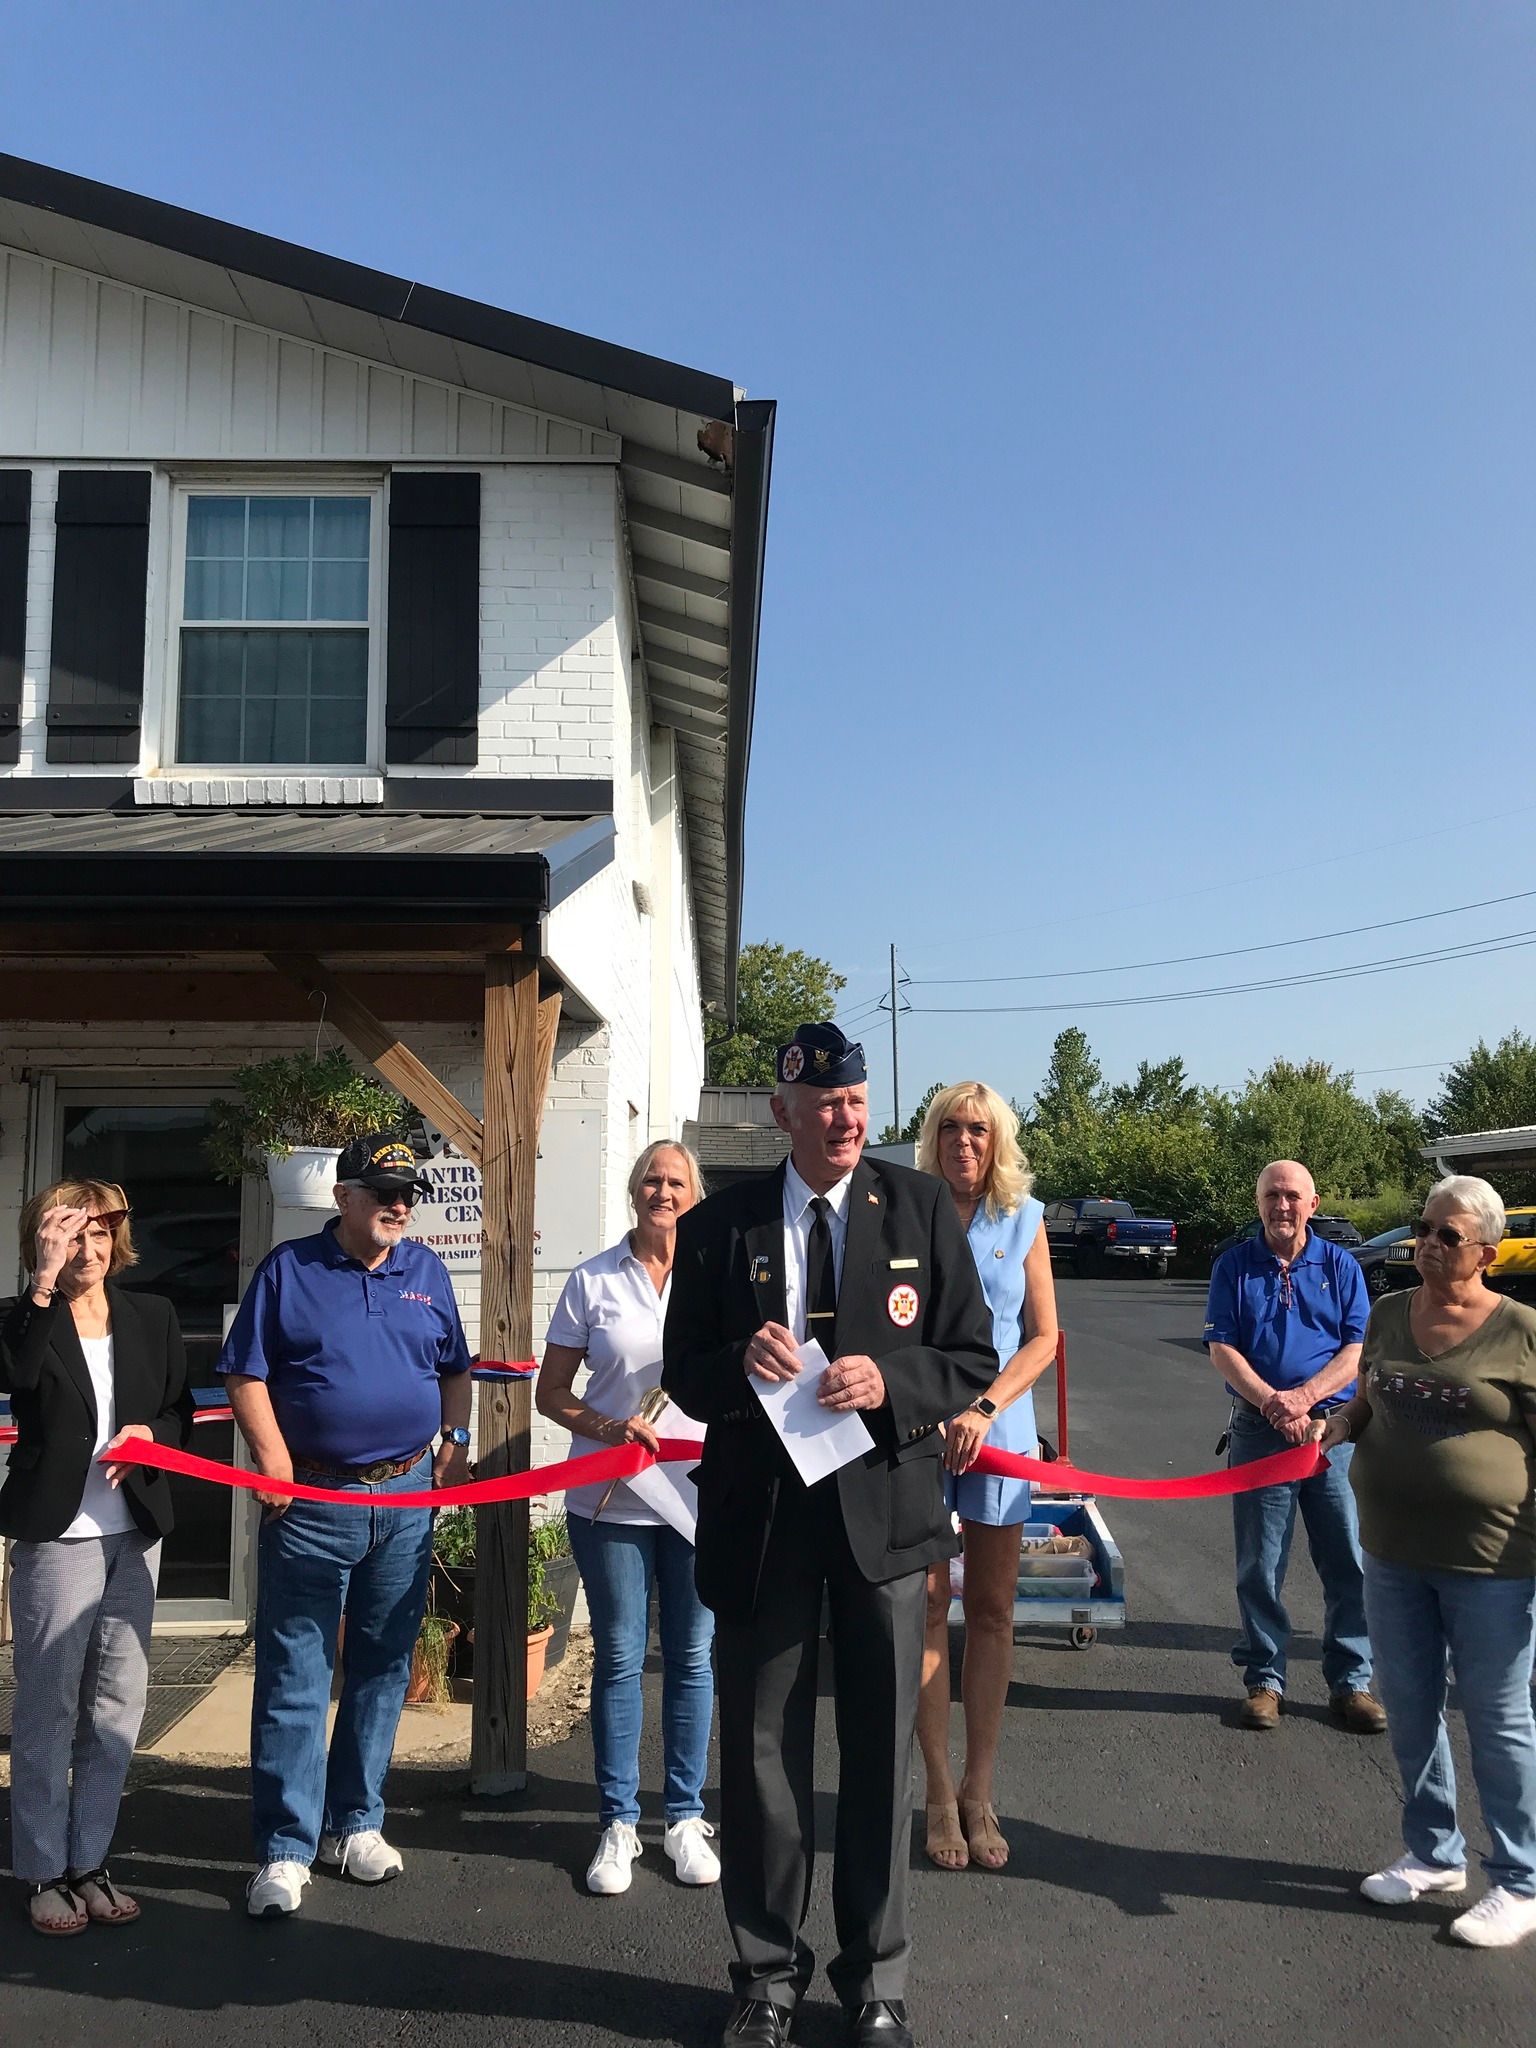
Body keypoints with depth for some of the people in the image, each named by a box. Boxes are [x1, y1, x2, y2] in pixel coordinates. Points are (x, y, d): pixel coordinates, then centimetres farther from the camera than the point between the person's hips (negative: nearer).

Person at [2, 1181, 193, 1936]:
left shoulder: (152, 1318, 6)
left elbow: (181, 1414, 11)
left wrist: (150, 1433, -9)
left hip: (134, 1534, 4)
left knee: (116, 1708, 11)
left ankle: (89, 1862, 24)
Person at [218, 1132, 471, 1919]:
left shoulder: (427, 1271, 9)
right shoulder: (288, 1269, -1)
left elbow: (454, 1368, 18)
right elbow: (245, 1373, -3)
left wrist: (455, 1438, 5)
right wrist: (272, 1455, -14)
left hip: (407, 1498, 4)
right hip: (311, 1500, -3)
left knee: (383, 1670, 12)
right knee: (293, 1676, 0)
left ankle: (355, 1824, 26)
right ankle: (286, 1849, 10)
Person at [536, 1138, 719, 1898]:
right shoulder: (592, 1280, 2)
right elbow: (551, 1392, 4)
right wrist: (610, 1427, -13)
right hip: (609, 1499, 0)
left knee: (691, 1655, 9)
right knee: (618, 1657, 8)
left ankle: (686, 1817, 24)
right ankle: (618, 1822, 21)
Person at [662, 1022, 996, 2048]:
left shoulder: (921, 1208, -2)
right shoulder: (719, 1225, 0)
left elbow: (974, 1359, 1)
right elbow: (685, 1375, 5)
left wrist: (892, 1382, -18)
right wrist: (741, 1363, -17)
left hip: (883, 1508, 0)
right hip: (760, 1513, 1)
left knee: (881, 1751, 12)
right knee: (762, 1751, 12)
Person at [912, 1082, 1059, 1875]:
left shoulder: (1023, 1219, 4)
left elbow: (1043, 1338, 3)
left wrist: (985, 1407, -10)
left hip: (998, 1428, 2)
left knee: (992, 1610, 9)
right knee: (928, 1604, 4)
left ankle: (978, 1793, 21)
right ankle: (940, 1794, 16)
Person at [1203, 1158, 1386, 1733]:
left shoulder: (1340, 1265, 5)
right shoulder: (1235, 1266, 4)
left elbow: (1358, 1350, -1)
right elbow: (1222, 1348, -2)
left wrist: (1305, 1395, -15)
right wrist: (1271, 1402, -16)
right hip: (1258, 1428, 0)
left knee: (1348, 1560, 4)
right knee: (1260, 1566, 6)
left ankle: (1350, 1682, 17)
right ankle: (1265, 1680, 18)